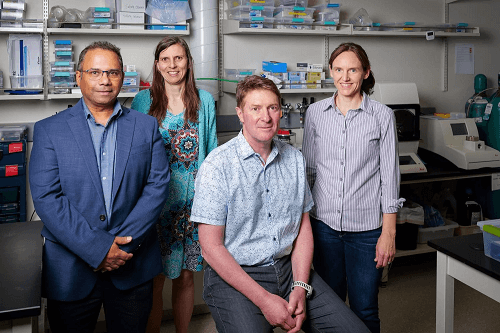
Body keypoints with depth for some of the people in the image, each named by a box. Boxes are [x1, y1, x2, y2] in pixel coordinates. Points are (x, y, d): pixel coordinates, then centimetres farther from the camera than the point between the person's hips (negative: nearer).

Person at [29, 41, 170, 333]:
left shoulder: (146, 127, 5)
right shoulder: (49, 130, 0)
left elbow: (158, 185, -3)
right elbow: (46, 198, -9)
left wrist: (124, 244, -13)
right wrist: (98, 249, -16)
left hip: (133, 266, 2)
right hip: (71, 270, -1)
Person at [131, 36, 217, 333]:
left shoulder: (204, 101, 5)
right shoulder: (143, 101, 1)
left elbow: (211, 151, 9)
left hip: (193, 201, 2)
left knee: (186, 275, 12)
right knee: (154, 280, 4)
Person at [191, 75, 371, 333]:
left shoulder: (295, 159, 6)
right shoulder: (217, 165, -10)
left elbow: (303, 226, 9)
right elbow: (212, 247, -12)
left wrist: (300, 288, -5)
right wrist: (263, 300, -16)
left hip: (288, 267, 4)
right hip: (233, 275, -4)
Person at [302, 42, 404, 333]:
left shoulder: (382, 116, -3)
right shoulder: (316, 113, 4)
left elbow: (389, 176, -3)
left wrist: (388, 233, -6)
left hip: (366, 227, -2)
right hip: (324, 223, 2)